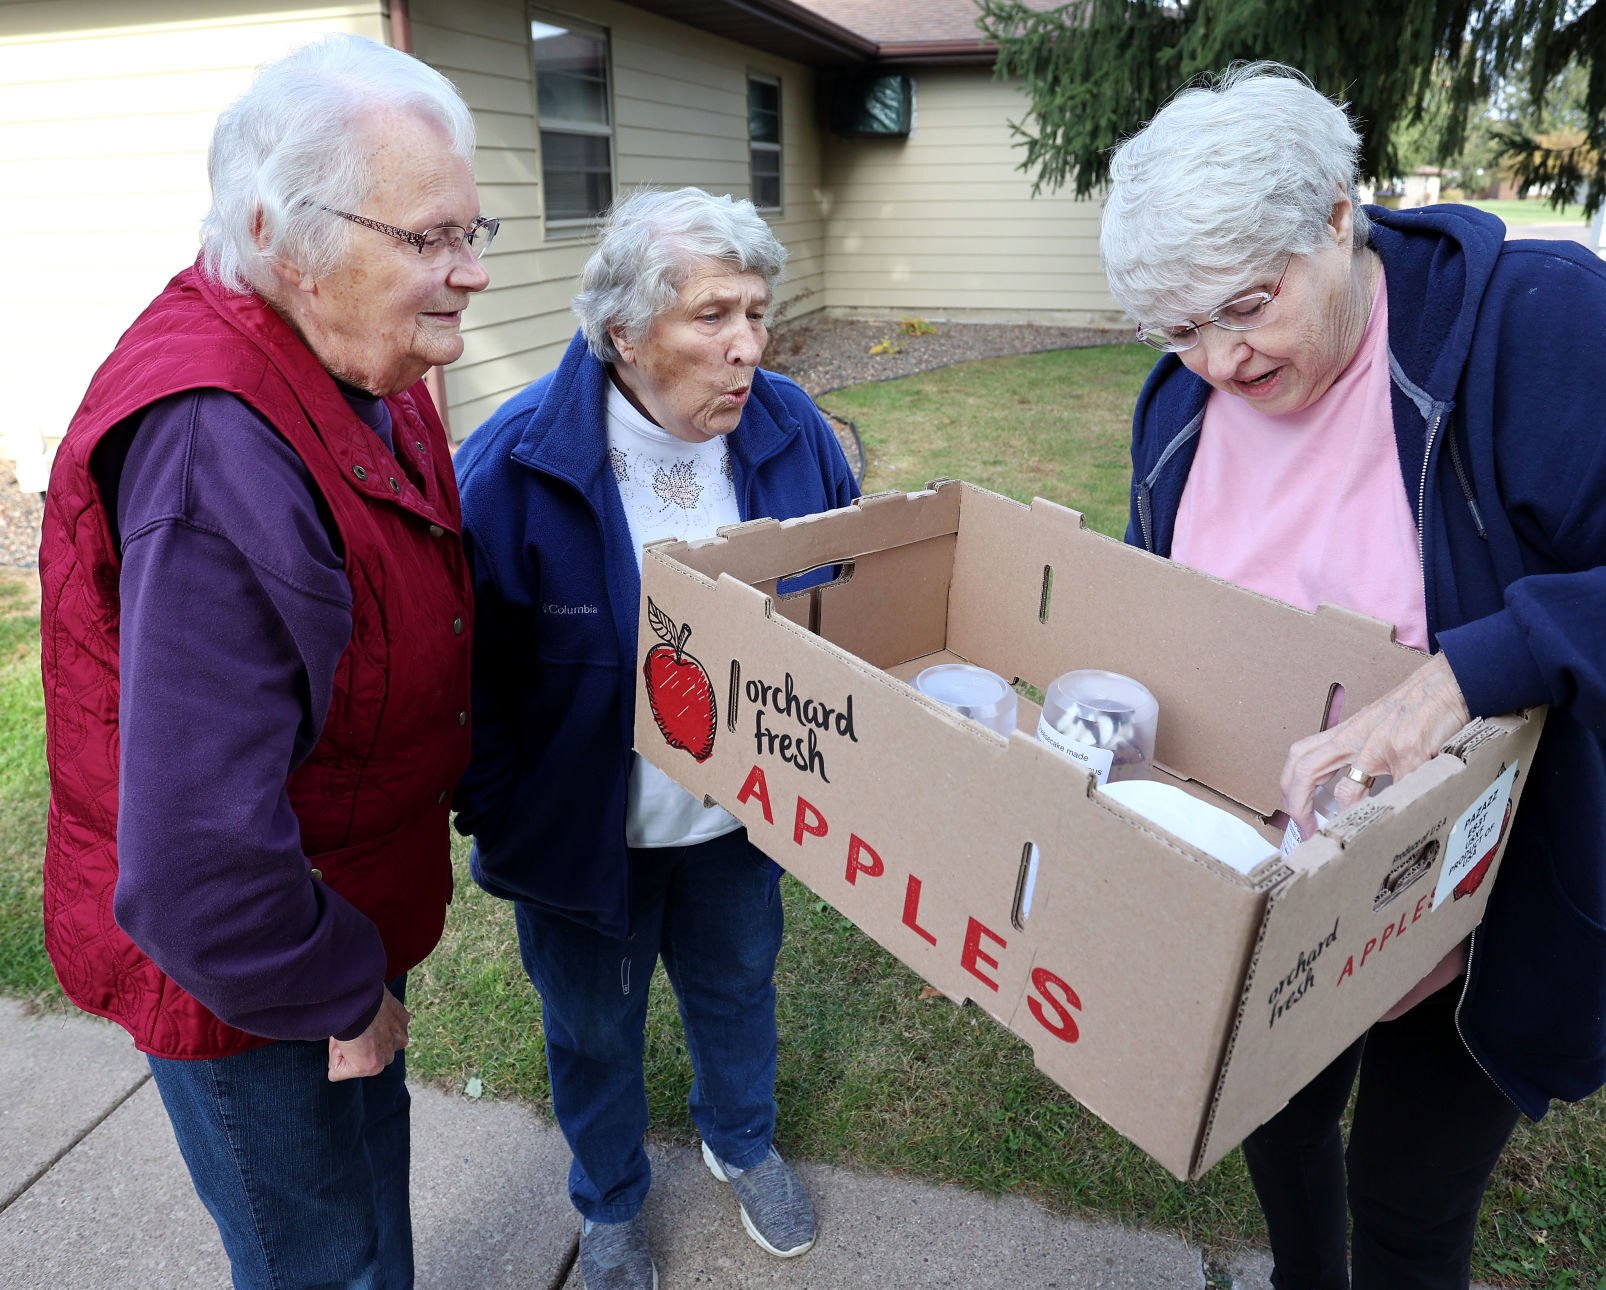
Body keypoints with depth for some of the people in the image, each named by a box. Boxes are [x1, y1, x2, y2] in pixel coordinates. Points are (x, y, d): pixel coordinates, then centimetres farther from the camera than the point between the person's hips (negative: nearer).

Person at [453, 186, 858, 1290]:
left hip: (742, 810, 3)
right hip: (585, 823, -2)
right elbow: (468, 664, -15)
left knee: (737, 987, 28)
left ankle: (743, 1142, 61)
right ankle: (611, 1201, 54)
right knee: (594, 1026, 22)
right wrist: (497, 814, -13)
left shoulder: (792, 432, -12)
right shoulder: (517, 463, -24)